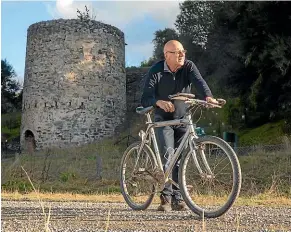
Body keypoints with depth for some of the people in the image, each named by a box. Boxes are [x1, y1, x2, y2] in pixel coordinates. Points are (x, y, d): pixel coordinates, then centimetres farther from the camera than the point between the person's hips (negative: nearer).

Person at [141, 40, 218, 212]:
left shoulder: (188, 67, -7)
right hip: (163, 119, -2)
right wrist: (159, 102, -41)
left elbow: (199, 82, -25)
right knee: (168, 156, -17)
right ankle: (166, 197, -8)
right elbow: (145, 99, -18)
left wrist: (208, 96, -47)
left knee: (181, 159, 1)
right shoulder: (156, 71, -12)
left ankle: (177, 198, 11)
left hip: (183, 119, 3)